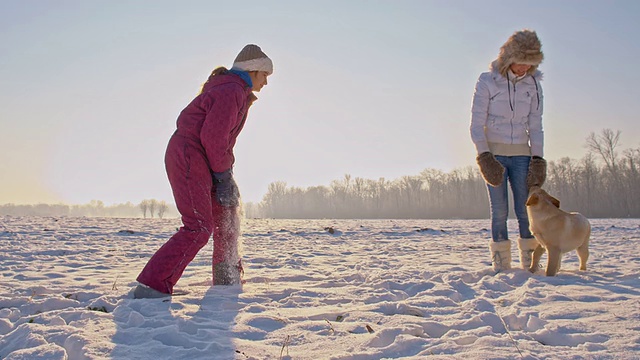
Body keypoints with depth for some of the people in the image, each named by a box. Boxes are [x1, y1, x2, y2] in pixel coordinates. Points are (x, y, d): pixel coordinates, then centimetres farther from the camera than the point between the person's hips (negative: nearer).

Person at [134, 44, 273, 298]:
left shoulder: (236, 91, 20)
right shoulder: (231, 92, -15)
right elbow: (213, 138, -22)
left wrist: (225, 169, 10)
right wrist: (223, 172, -11)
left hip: (198, 161, 11)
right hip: (188, 158, -11)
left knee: (227, 214, 16)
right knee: (199, 228, -15)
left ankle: (227, 280, 28)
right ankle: (150, 288, -14)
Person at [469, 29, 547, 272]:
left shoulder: (533, 85, 4)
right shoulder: (487, 82, -6)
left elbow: (535, 126, 7)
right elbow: (476, 125, -7)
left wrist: (537, 159, -2)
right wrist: (485, 157, -17)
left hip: (521, 154, 3)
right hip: (493, 153, -3)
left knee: (526, 210, -2)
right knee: (499, 211, -6)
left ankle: (531, 265, 7)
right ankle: (501, 267, 1)